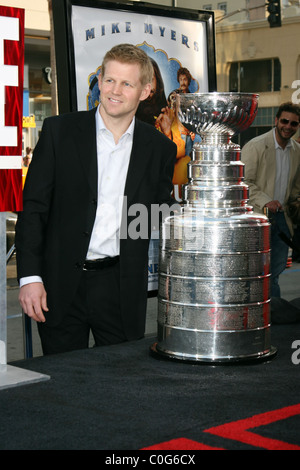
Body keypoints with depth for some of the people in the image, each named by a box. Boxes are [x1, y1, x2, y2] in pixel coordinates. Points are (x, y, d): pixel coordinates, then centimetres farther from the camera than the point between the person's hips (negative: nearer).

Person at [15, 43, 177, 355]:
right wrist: (30, 276, -8)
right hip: (62, 285, -1)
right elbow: (33, 208, 0)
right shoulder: (59, 131, 0)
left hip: (122, 290, 1)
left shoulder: (160, 149, 5)